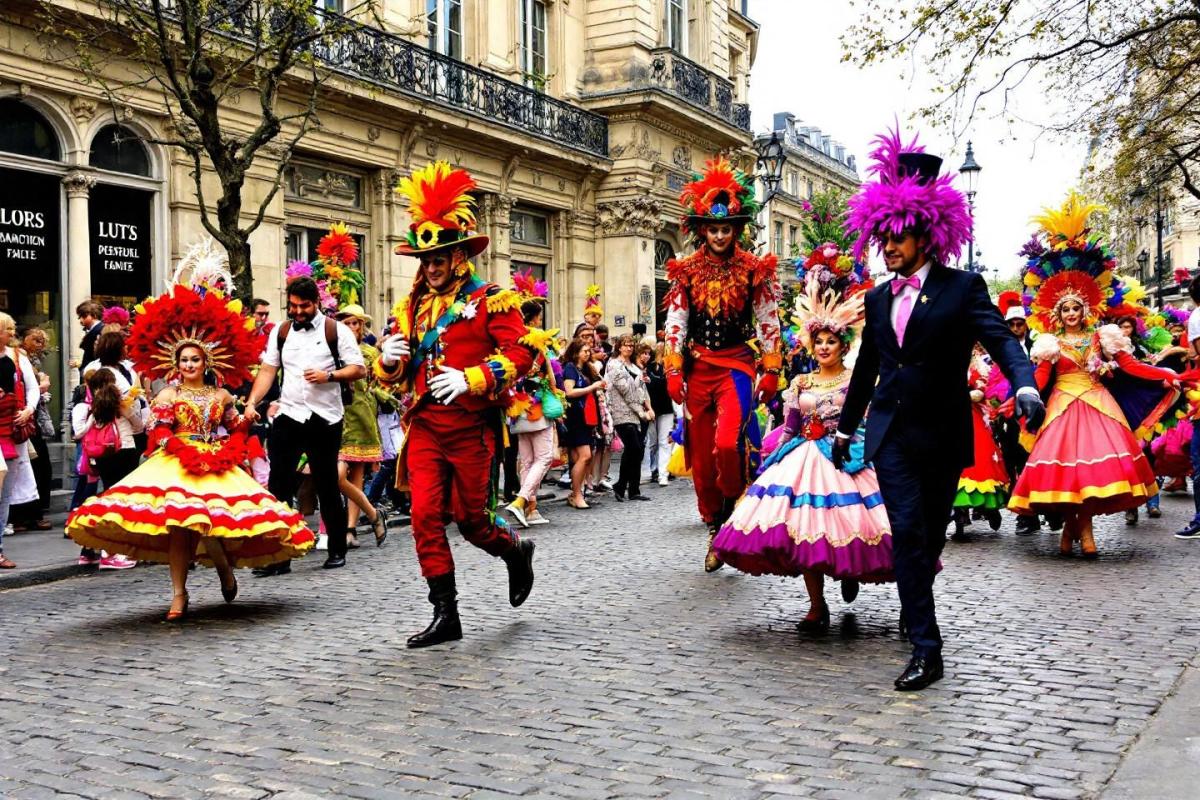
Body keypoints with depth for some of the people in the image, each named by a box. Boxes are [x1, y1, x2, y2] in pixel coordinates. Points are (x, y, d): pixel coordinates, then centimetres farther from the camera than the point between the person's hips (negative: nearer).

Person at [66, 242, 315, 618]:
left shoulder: (221, 396, 12)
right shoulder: (168, 395, 7)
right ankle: (179, 593, -5)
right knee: (177, 526, -11)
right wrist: (188, 451, -12)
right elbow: (160, 434, -2)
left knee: (210, 520, -16)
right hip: (176, 466, -1)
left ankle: (224, 566, 15)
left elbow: (237, 430, 18)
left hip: (215, 465, 1)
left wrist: (227, 452, 4)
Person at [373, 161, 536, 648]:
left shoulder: (490, 300, -3)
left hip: (470, 427, -4)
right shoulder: (412, 307, 13)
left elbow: (519, 355, -13)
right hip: (424, 426, 4)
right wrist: (389, 360, -5)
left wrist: (470, 379, -24)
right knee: (426, 516, -4)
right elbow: (394, 376, 19)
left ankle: (517, 552, 38)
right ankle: (445, 614, 5)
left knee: (470, 518, 4)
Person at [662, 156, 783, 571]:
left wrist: (771, 371, -1)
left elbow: (768, 324, 3)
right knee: (701, 455, 5)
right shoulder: (686, 272, 6)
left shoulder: (755, 271, 1)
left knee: (727, 443, -24)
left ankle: (734, 505, 3)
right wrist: (673, 372, -2)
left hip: (737, 364, -3)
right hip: (698, 367, 3)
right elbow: (675, 324, 4)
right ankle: (716, 529, 21)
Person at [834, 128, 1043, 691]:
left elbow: (1001, 340, -15)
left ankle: (915, 607, 37)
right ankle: (926, 648, -6)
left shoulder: (963, 287, -3)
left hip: (942, 434, -3)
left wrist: (1025, 386, -35)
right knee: (907, 533, -8)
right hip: (891, 433, 3)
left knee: (930, 534, 11)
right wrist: (845, 427, 24)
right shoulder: (879, 298, 12)